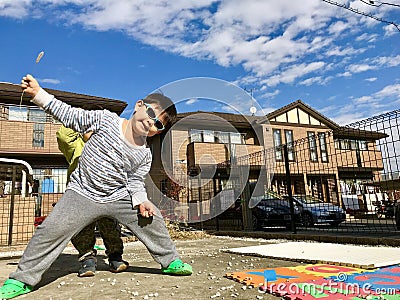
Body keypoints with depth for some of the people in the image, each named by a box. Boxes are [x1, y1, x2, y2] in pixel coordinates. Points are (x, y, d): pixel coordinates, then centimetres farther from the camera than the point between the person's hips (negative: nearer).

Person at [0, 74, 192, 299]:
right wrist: (38, 93, -10)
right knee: (52, 229, -13)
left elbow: (135, 181, 1)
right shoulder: (106, 119, -12)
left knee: (152, 219, -6)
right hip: (83, 194, -1)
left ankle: (171, 261, 15)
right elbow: (72, 116, -6)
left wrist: (142, 200, -18)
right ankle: (22, 278, 10)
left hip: (119, 196, 2)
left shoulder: (145, 155, -6)